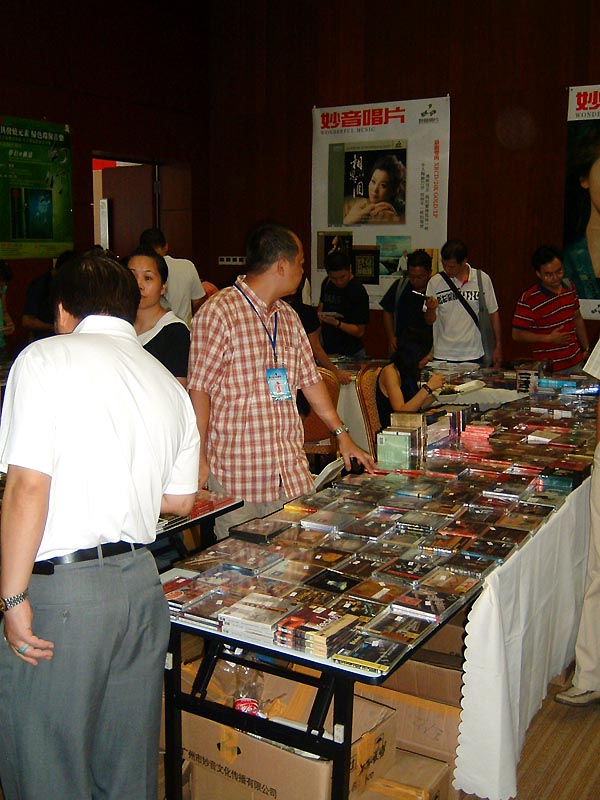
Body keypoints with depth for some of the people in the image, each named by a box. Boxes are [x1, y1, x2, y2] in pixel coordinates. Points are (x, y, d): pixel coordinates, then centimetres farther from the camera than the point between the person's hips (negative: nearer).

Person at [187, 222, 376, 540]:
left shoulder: (288, 316, 14)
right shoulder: (218, 313, -10)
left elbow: (310, 379, 20)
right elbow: (199, 389, -12)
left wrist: (342, 434, 19)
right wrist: (199, 457, -15)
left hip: (291, 471, 7)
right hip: (236, 474, -7)